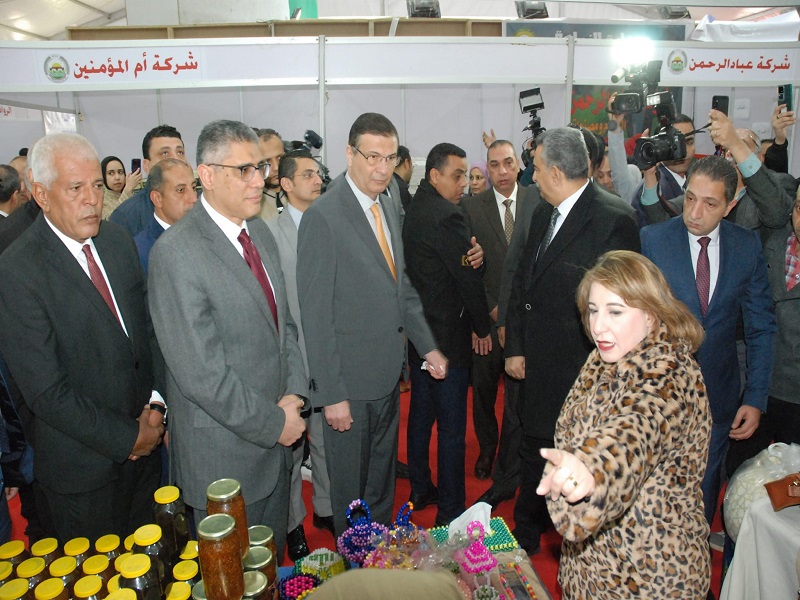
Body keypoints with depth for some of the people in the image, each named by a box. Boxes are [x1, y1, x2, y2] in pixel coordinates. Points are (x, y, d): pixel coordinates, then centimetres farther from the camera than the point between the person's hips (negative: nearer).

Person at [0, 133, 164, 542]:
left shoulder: (117, 240, 0)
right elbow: (46, 393, -19)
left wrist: (155, 404, -5)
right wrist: (128, 437, -14)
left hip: (145, 439, 5)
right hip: (84, 465, -5)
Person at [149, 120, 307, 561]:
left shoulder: (260, 231, 4)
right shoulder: (176, 252, -22)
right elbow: (201, 374, -24)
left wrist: (294, 392, -5)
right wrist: (274, 422, -15)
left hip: (276, 438, 7)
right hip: (225, 453, -7)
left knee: (273, 558, 26)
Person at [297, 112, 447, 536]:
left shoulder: (391, 206, 7)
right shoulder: (323, 217, -18)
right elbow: (316, 313, -18)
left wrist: (427, 346, 11)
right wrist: (331, 393, -18)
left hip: (389, 373, 7)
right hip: (350, 380, -7)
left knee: (382, 483, 25)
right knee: (350, 490, 13)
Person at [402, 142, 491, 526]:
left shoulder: (413, 210, 8)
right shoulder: (448, 216, -19)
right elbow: (469, 277, -16)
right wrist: (482, 328, -3)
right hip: (448, 336, -9)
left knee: (420, 414, 19)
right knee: (452, 427, 2)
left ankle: (420, 490, 35)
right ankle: (450, 509, 15)